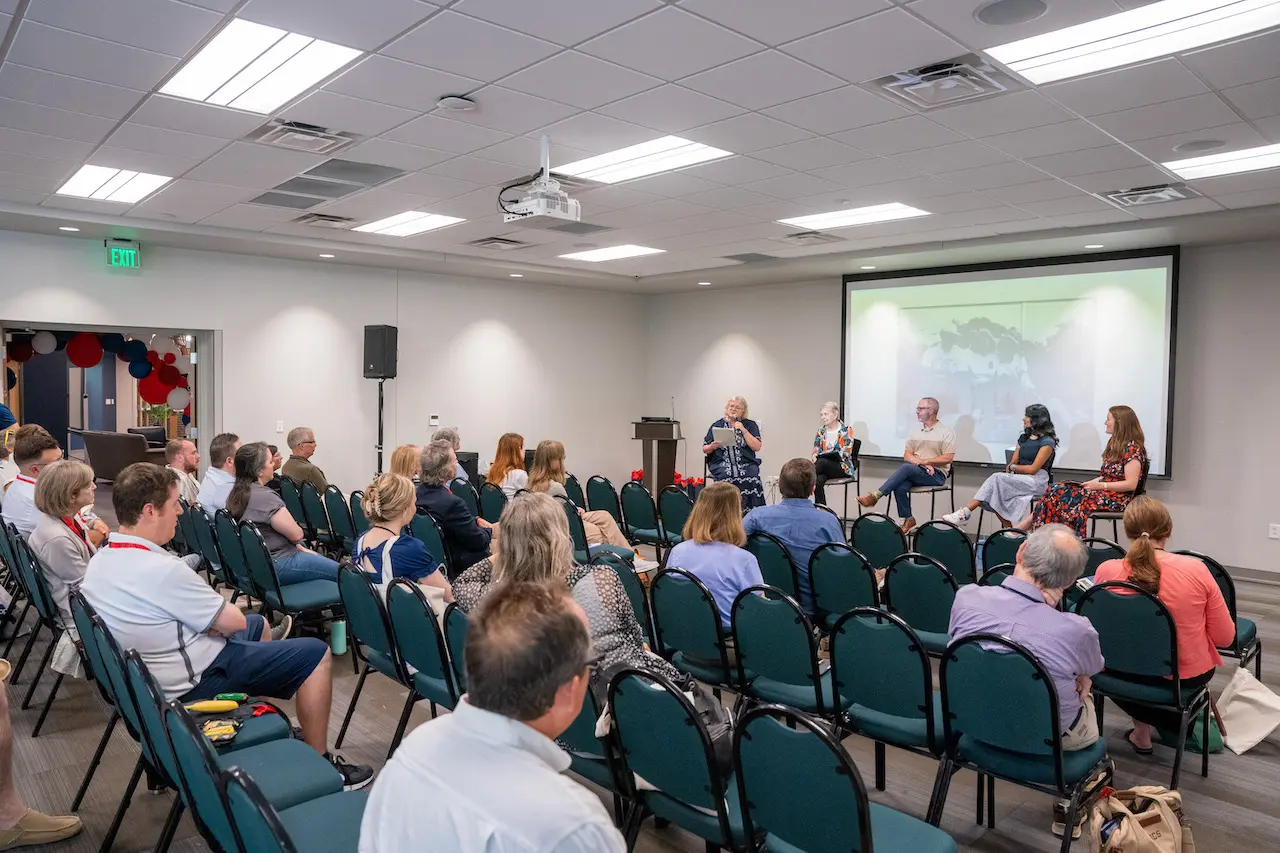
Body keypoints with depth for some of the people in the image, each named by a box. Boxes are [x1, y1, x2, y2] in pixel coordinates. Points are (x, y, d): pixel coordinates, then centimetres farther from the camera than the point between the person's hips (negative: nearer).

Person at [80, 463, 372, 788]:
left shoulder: (99, 561, -1)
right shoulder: (161, 569, -31)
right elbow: (234, 621, -21)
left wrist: (207, 618, 0)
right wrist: (217, 620, -1)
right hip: (196, 680, -10)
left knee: (260, 624, 29)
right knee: (316, 652, -6)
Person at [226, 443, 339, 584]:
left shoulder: (237, 493, 4)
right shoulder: (265, 497, -26)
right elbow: (297, 534, -18)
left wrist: (299, 548, 11)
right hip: (277, 566, -10)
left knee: (322, 558, 29)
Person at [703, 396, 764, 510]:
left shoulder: (750, 425, 12)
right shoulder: (716, 426, 13)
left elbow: (757, 447, 0)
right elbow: (705, 450, 14)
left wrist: (743, 430, -7)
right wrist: (712, 446, -8)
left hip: (746, 463, 0)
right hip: (721, 464, 0)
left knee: (752, 479, -31)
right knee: (728, 478, -33)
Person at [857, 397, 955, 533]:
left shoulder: (946, 432, 1)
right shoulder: (915, 431, 16)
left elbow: (947, 458, -7)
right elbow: (907, 456, 10)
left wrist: (924, 461, -14)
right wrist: (920, 463, -10)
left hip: (937, 474, -4)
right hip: (916, 472, 4)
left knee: (906, 467, -33)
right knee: (900, 487, -30)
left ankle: (875, 496, -31)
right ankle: (908, 519, -13)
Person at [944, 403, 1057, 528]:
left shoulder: (1047, 442, -4)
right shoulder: (1024, 438, 21)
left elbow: (1033, 469, -10)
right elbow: (1013, 462, 15)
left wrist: (1012, 467, 2)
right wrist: (1010, 468, -8)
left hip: (1037, 481, -7)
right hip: (1020, 479, 7)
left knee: (997, 477, -29)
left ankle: (965, 512, -34)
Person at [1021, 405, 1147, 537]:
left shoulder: (1132, 448, -11)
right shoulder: (1114, 443, 18)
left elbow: (1131, 484, -18)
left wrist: (1100, 485, -20)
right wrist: (1091, 482, 3)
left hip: (1117, 499, -8)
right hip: (1104, 491, 8)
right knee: (1057, 490, -11)